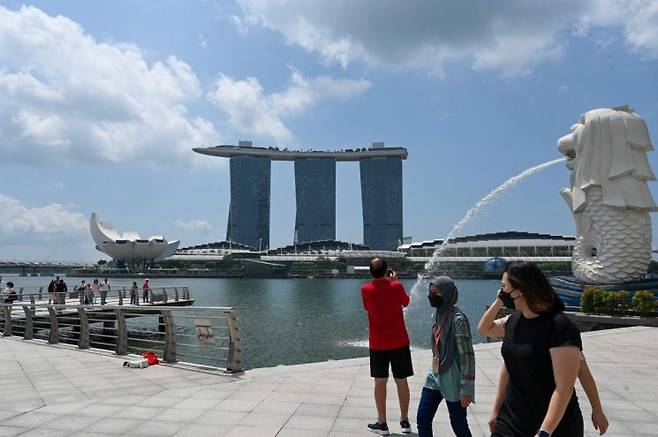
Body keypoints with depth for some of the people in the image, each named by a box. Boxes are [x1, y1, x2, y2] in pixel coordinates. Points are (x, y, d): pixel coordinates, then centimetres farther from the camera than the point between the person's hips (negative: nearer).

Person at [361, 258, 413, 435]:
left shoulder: (366, 289, -8)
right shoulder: (396, 286, -10)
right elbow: (406, 302, 9)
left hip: (377, 344, 0)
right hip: (399, 342, 0)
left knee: (380, 382, 7)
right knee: (401, 381, 10)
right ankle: (405, 421, 21)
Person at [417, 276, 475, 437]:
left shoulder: (457, 318, -20)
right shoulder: (438, 314, 5)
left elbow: (467, 356, -20)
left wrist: (466, 389, -20)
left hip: (452, 381, -8)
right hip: (434, 376, 8)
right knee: (422, 420, 7)